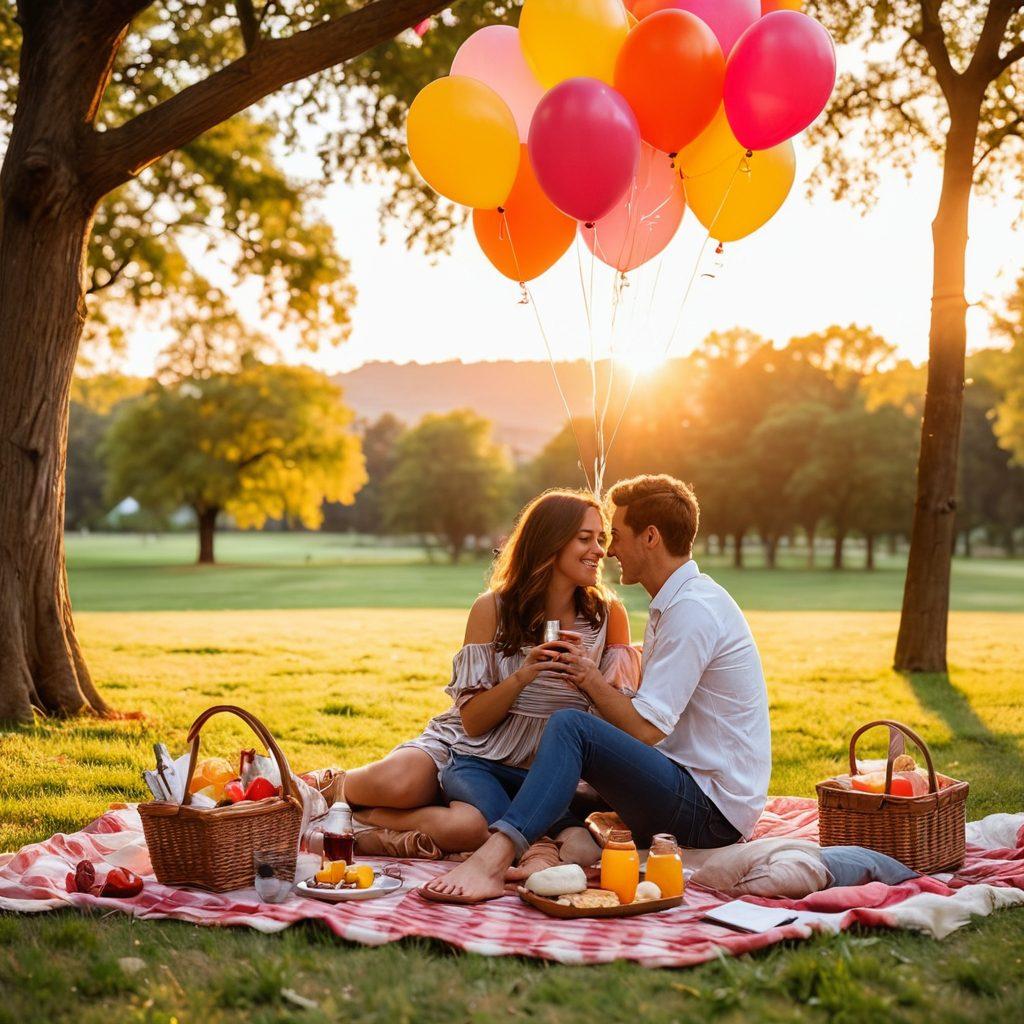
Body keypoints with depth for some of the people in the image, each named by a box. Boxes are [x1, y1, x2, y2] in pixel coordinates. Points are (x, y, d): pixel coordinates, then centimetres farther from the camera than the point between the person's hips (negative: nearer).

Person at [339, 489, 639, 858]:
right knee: (400, 782, -35)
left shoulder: (608, 615, 0)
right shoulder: (493, 608, -6)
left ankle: (365, 815, -8)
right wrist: (523, 676, -24)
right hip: (470, 748, -1)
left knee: (468, 827, -34)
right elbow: (473, 721, -7)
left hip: (539, 773, 1)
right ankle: (340, 787, 2)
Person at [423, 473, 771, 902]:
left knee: (571, 726, -27)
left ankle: (492, 861, -38)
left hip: (711, 810, -11)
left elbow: (645, 729, -19)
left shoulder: (692, 609, -15)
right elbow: (647, 716, 15)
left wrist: (591, 679, -4)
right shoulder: (678, 602, 18)